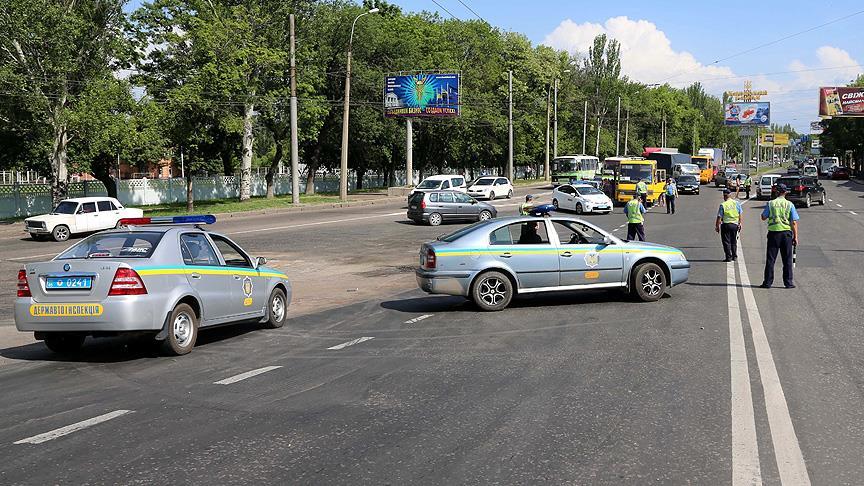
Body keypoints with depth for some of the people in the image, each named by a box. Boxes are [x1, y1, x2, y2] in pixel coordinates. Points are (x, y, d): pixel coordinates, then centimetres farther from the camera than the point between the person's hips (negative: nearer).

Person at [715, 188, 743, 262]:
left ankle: (729, 257, 0)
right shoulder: (736, 203, 1)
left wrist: (717, 226, -2)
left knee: (726, 242, 3)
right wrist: (739, 224, 15)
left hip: (726, 225, -4)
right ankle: (734, 256, 19)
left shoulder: (723, 205, -11)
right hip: (735, 225, 4)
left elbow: (719, 217, -10)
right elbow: (740, 215, 5)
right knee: (734, 241, 16)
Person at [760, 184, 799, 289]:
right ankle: (788, 282, 8)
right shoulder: (790, 205, -1)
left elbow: (763, 217, 6)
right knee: (787, 259, 7)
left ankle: (767, 282, 5)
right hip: (786, 233, 0)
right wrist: (795, 237, 1)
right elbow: (794, 222, -3)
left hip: (773, 233, 0)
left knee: (770, 259, 5)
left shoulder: (770, 203, -3)